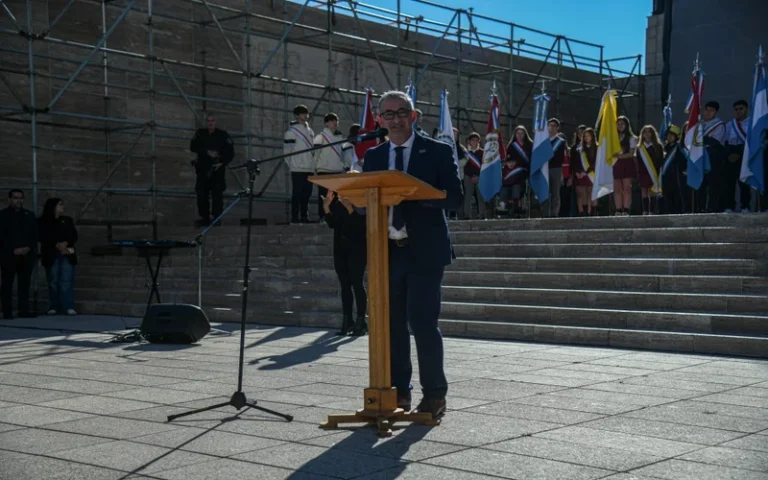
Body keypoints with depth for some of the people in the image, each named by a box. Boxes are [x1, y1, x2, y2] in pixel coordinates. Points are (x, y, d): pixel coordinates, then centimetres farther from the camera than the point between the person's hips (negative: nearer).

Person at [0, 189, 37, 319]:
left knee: (25, 284, 1)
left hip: (27, 255, 3)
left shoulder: (30, 215, 16)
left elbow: (35, 235, 12)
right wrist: (13, 250, -12)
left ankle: (24, 310, 3)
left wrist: (29, 248, -5)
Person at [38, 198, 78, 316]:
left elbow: (74, 235, 9)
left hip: (67, 254, 2)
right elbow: (42, 237, -5)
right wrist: (56, 245, -15)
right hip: (51, 255, -2)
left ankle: (69, 307, -11)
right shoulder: (43, 222, 6)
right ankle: (53, 307, 1)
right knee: (53, 282, -3)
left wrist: (66, 243, -9)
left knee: (67, 281, -7)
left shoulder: (67, 220, 17)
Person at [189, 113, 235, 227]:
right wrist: (207, 152, -17)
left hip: (217, 169, -3)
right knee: (201, 194, 3)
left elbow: (230, 152, 0)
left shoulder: (223, 135, 1)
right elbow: (193, 147, -4)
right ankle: (205, 218, 13)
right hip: (203, 169, 3)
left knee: (217, 194, -8)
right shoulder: (200, 133, 8)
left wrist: (222, 163, -14)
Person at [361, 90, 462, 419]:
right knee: (392, 324, 8)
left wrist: (416, 194, -20)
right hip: (387, 252, 4)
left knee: (423, 322, -7)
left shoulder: (438, 152, 1)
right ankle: (398, 391, 18)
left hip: (424, 251, -4)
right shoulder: (373, 156, 14)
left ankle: (434, 394, 4)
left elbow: (455, 197, -7)